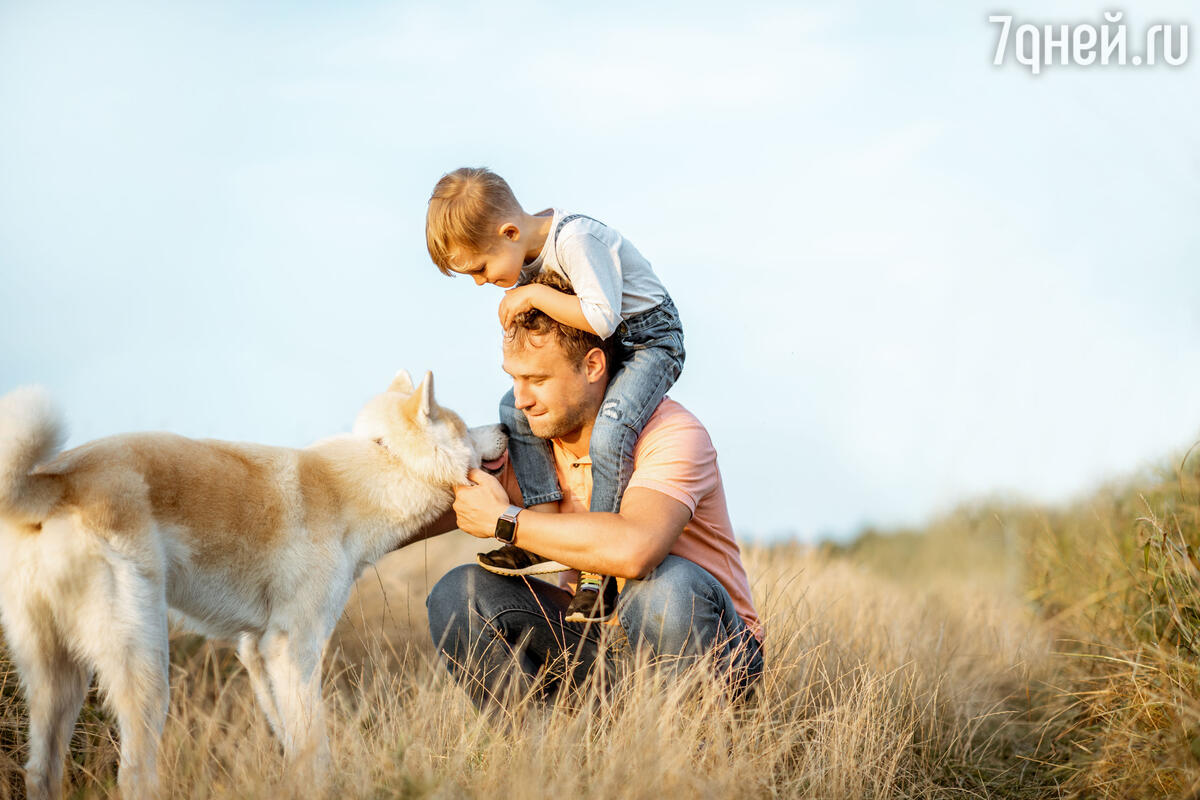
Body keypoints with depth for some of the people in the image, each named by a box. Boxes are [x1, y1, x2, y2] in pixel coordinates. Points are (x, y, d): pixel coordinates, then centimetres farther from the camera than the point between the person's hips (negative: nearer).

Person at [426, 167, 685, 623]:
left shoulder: (575, 240, -29)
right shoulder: (527, 251, -2)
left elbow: (602, 318, -36)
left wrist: (534, 295, -29)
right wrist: (517, 306, -7)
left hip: (651, 341, -9)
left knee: (609, 431, -31)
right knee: (516, 409, -2)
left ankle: (600, 569, -22)